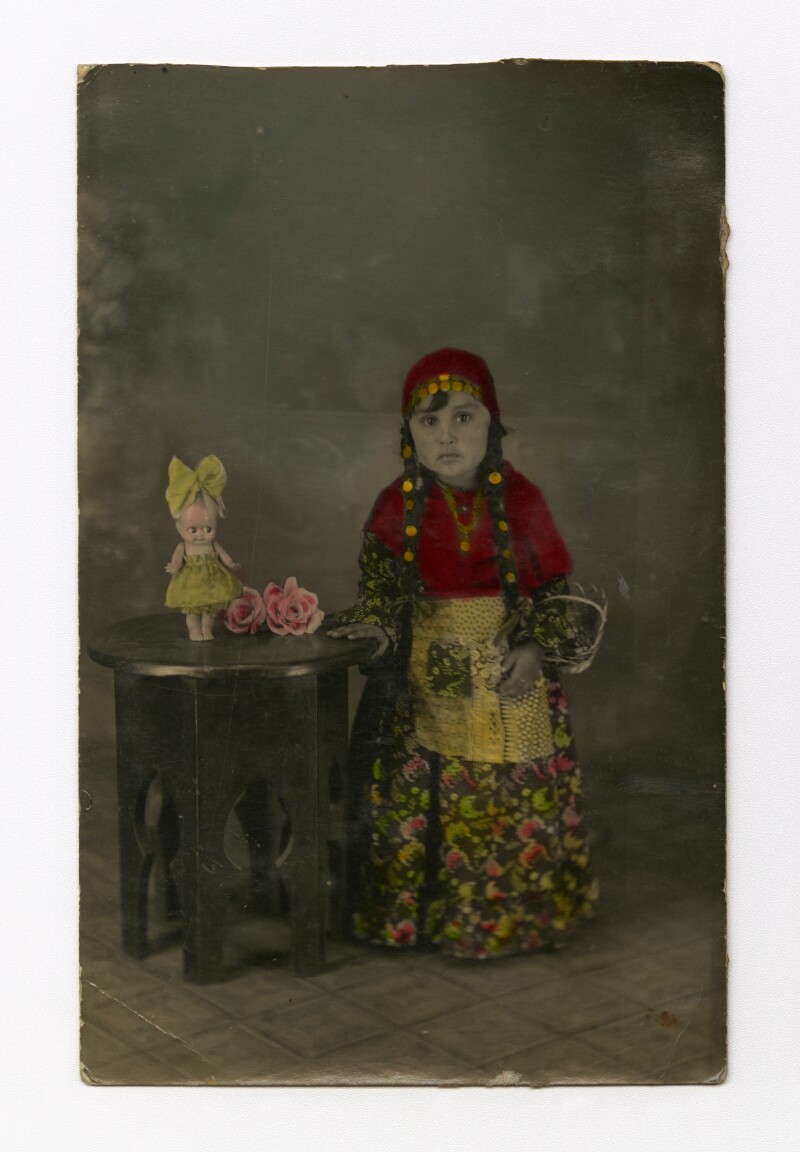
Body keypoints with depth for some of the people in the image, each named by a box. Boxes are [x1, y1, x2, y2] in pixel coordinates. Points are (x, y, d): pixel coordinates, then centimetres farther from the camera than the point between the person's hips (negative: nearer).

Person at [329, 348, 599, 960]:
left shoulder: (519, 502, -7)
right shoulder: (397, 507, -4)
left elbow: (554, 588, 0)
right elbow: (381, 587, 1)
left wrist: (535, 649, -12)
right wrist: (372, 625, -18)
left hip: (507, 674, 0)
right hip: (428, 677, 1)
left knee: (513, 798, 5)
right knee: (421, 797, 7)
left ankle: (509, 912, 26)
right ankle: (421, 910, 26)